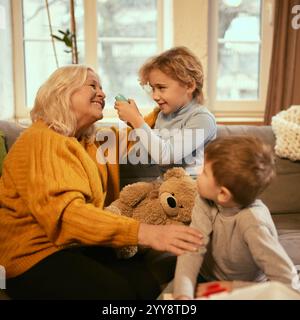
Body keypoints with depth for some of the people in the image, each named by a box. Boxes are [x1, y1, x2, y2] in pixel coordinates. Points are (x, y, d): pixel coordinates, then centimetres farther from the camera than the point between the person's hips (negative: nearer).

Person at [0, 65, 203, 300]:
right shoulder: (42, 140, -14)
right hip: (37, 255, -7)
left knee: (153, 279, -14)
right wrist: (144, 232, -37)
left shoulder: (87, 141, 14)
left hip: (79, 245, 8)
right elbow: (64, 211, -28)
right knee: (119, 292, -26)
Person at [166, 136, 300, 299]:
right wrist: (183, 294, -42)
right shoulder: (205, 201, -17)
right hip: (205, 278, 3)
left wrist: (233, 287, -24)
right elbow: (193, 248, -26)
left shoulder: (252, 222, -30)